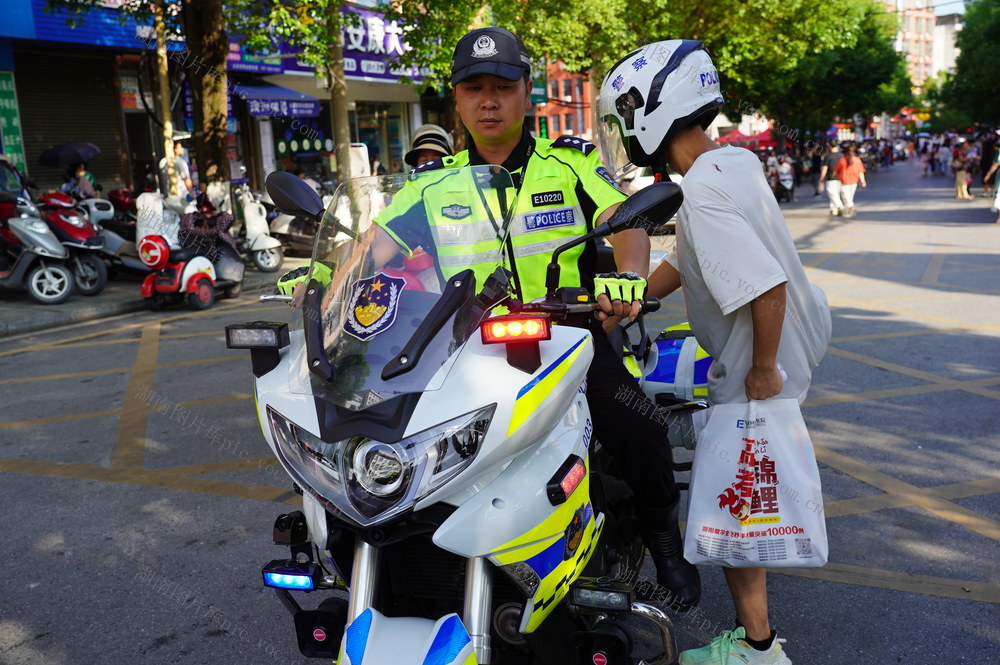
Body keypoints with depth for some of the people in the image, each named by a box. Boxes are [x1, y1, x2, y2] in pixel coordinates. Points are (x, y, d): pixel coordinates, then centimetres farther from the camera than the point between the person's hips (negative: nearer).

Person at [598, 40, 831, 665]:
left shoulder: (704, 195, -26)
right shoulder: (737, 159, 4)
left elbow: (767, 287, -32)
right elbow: (684, 263, 10)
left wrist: (763, 372, -21)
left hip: (759, 368, -9)